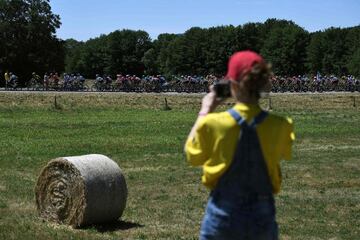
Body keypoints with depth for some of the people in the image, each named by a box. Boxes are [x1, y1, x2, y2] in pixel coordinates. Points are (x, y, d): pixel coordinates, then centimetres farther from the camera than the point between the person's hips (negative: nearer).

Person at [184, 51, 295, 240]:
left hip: (222, 217, -1)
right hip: (262, 218, 2)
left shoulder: (213, 123, -15)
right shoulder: (279, 127, -11)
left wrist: (205, 111, 10)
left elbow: (191, 154, 3)